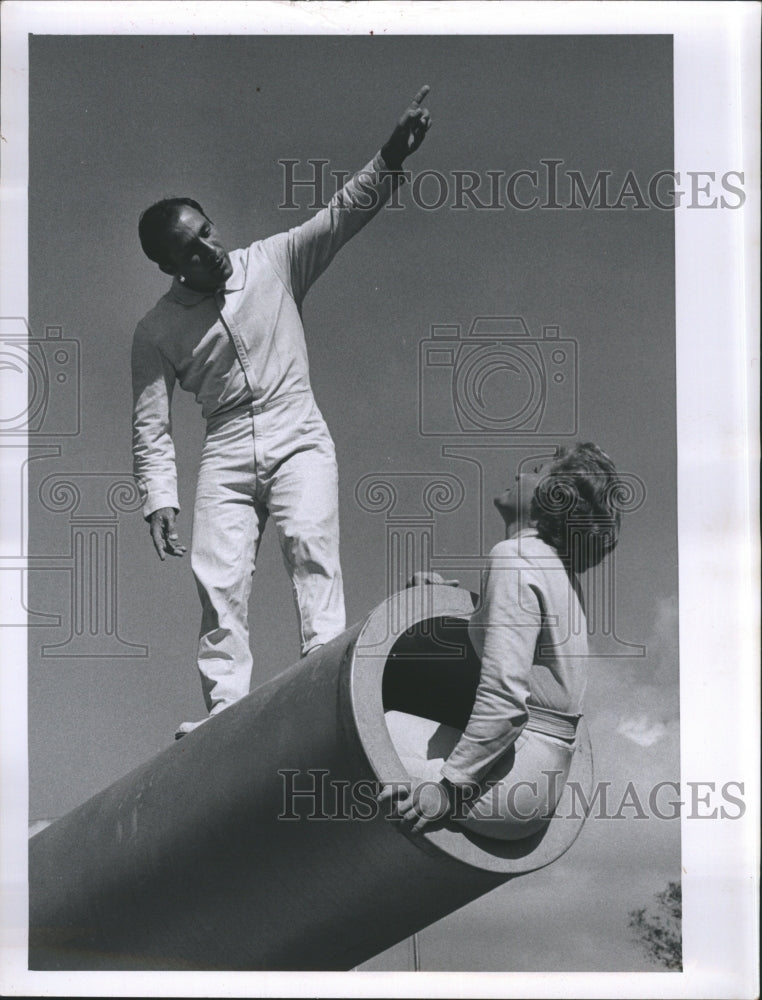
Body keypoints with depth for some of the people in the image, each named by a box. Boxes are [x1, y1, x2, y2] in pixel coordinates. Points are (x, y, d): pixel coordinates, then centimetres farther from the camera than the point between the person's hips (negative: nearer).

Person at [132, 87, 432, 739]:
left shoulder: (274, 262, 3)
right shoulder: (158, 332, 3)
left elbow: (344, 214, -6)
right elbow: (151, 428, 5)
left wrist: (391, 160, -22)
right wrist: (159, 499, -7)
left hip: (297, 439, -1)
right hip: (226, 453, 1)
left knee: (310, 540, -24)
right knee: (218, 577, -11)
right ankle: (225, 710, -11)